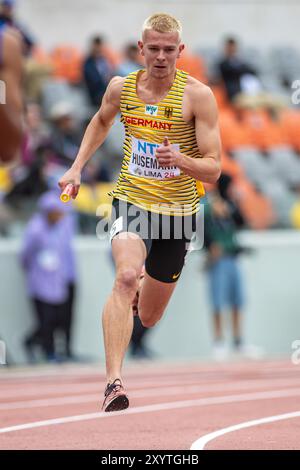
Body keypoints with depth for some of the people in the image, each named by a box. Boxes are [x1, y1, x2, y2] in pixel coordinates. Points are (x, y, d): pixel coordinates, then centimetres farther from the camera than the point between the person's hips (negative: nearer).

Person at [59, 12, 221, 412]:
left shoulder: (197, 95, -13)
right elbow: (101, 121, 23)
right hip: (132, 199, 0)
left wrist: (180, 160, -34)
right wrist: (77, 167, 14)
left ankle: (145, 290, 54)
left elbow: (213, 170, -14)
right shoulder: (121, 88, -3)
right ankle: (113, 382, -35)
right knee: (126, 276, -31)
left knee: (149, 318, 14)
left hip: (178, 209, 0)